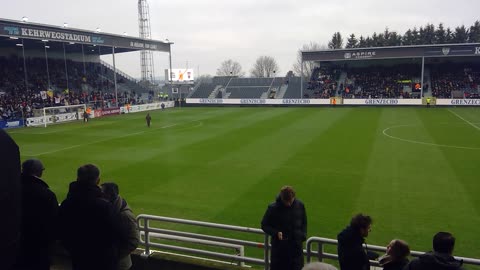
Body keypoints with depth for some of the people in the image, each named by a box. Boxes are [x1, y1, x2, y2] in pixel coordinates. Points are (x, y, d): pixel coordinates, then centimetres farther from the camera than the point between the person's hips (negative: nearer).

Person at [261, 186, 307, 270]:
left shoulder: (300, 205, -3)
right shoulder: (273, 208, -14)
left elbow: (304, 223, 13)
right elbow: (264, 225, -4)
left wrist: (303, 235, 0)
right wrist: (276, 233, -19)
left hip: (296, 246, 3)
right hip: (279, 247, -3)